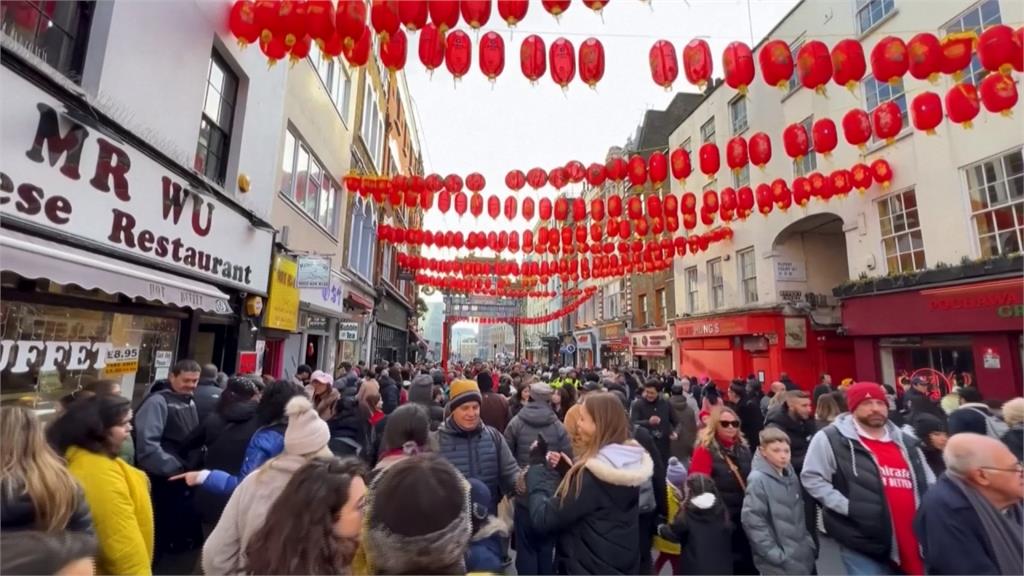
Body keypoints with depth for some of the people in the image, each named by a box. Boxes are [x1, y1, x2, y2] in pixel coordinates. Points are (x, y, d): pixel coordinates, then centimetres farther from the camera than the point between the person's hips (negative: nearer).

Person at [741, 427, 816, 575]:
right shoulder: (758, 480, -19)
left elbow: (800, 513, 17)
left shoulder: (791, 474, 4)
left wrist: (808, 542, 11)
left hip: (803, 558, 7)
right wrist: (777, 556, -18)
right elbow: (752, 521, -21)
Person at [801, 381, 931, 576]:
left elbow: (929, 484, 22)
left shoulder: (905, 442, 11)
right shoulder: (831, 438, -12)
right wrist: (847, 506, -18)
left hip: (911, 543, 7)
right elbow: (811, 478, -12)